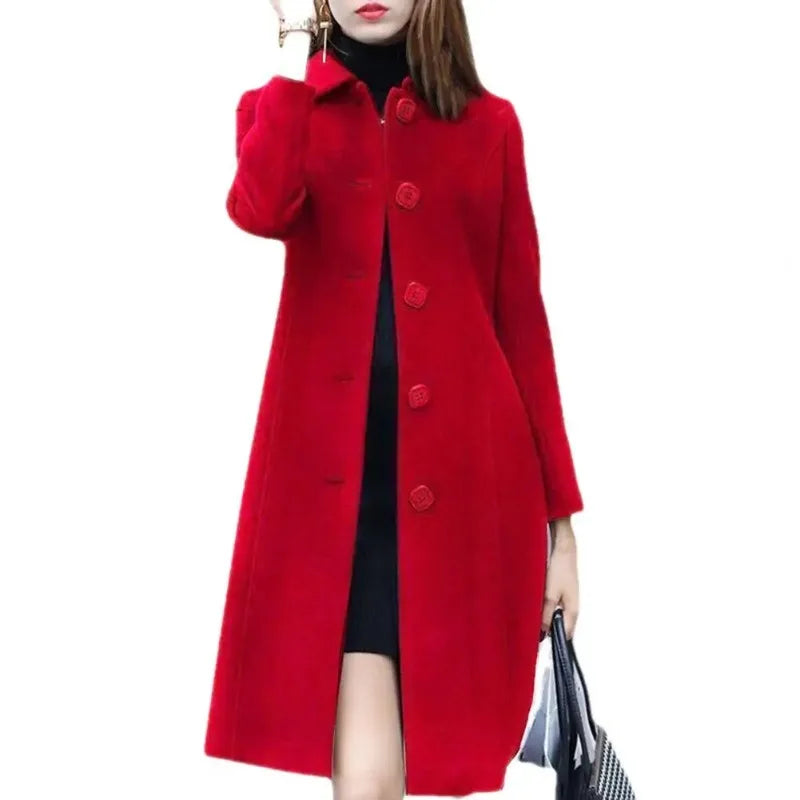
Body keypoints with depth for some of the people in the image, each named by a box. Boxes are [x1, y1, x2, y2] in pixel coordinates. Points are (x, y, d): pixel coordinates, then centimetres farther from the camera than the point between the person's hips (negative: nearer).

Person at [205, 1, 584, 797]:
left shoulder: (488, 122, 10)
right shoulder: (281, 109, 10)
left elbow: (522, 320, 7)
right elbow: (260, 210, -16)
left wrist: (560, 516, 4)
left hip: (465, 477, 1)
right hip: (333, 474, -1)